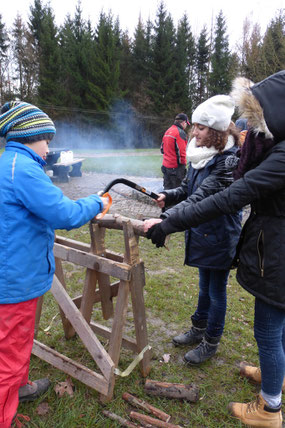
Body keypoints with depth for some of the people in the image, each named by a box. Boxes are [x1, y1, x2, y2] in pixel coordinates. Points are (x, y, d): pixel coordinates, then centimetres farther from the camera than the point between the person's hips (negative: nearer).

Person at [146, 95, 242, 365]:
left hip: (219, 238, -8)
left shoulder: (228, 161, -25)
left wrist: (166, 220, -40)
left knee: (216, 291, 12)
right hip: (201, 233, 8)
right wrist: (168, 196, -7)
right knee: (204, 286, 24)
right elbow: (188, 188, 12)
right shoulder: (198, 154, 2)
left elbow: (202, 198, -34)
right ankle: (198, 330, 45)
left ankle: (211, 343, 34)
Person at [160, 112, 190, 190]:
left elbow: (162, 149, 18)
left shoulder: (167, 131, 13)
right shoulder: (180, 132, -12)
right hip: (176, 167, -8)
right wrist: (183, 163, -7)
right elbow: (181, 151, -17)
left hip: (165, 165, 8)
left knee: (167, 188, 14)